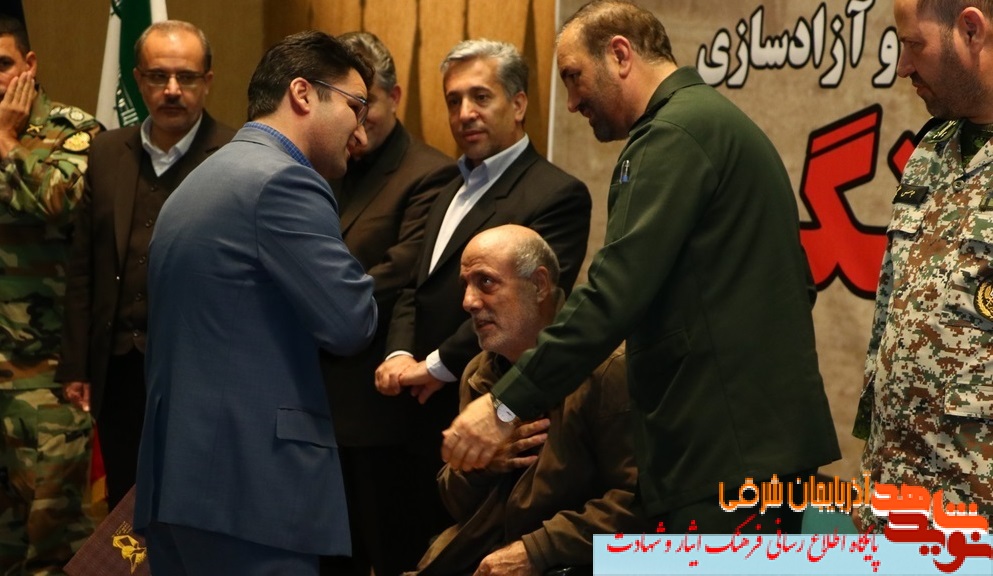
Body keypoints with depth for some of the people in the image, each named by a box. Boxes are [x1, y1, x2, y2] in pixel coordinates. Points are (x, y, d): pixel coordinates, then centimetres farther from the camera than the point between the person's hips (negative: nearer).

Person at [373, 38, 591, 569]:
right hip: (422, 423, 8)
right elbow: (417, 289, 13)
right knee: (413, 555, 13)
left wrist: (435, 366, -17)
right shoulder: (454, 189, 17)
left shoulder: (555, 194, -12)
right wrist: (400, 355, -5)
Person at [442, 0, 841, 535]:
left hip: (725, 450, -10)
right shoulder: (718, 120, 19)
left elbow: (614, 295, -20)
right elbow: (792, 283, 23)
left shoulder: (674, 134, -12)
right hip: (768, 435, 10)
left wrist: (506, 403, -17)